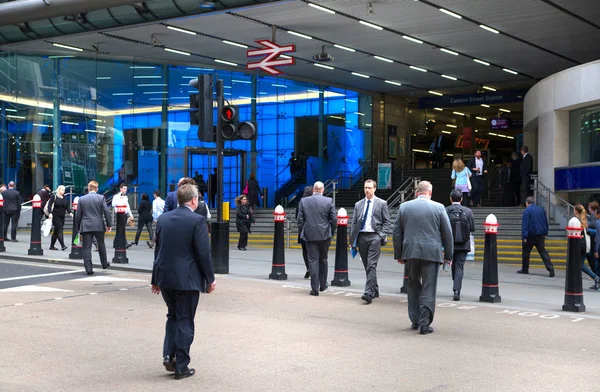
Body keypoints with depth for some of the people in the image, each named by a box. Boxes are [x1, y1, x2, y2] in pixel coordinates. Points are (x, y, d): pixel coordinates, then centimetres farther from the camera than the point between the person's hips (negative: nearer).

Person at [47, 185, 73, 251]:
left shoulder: (65, 198, 11)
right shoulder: (54, 197, -3)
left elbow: (67, 207, 9)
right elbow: (49, 205, -9)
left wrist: (70, 212, -9)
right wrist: (50, 213, -22)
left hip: (62, 217, 6)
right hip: (55, 216, -6)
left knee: (56, 231, 11)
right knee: (59, 230, -15)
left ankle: (52, 246, 19)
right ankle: (62, 245, -21)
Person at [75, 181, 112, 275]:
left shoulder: (81, 199, 2)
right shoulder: (101, 198, -2)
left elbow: (78, 215, 4)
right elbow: (106, 212, -6)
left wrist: (78, 227, 14)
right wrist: (109, 224, 1)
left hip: (85, 227, 0)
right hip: (98, 226, 0)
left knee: (87, 248, 1)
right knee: (101, 245, 19)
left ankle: (89, 268, -5)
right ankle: (104, 264, 30)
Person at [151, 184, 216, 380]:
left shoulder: (163, 219, 5)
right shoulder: (197, 220, -12)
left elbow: (158, 250, 9)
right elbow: (203, 253, -14)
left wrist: (156, 278, 17)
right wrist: (210, 279, -2)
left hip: (165, 277, 5)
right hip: (187, 279, -5)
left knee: (173, 316, 23)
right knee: (185, 321, 5)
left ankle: (168, 355, 13)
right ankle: (181, 367, 10)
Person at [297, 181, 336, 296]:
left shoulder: (304, 201, -2)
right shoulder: (329, 201, -3)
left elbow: (300, 219, -1)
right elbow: (334, 219, -3)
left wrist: (301, 233, 10)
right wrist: (331, 233, 10)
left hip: (309, 235, 0)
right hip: (324, 235, 1)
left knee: (313, 260, 2)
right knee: (323, 259, 16)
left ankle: (315, 288, -1)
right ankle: (323, 285, 27)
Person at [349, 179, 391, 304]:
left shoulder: (381, 204, 4)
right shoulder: (358, 205, 14)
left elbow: (387, 222, 4)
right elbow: (354, 223, 14)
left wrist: (381, 236, -9)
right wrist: (353, 241, 8)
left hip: (374, 237, -4)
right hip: (361, 237, 5)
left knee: (371, 266, -13)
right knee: (367, 267, 9)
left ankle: (368, 293, -19)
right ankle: (375, 291, 23)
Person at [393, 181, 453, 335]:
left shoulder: (404, 207, 5)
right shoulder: (439, 208, -2)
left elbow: (397, 232, 8)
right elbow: (447, 233, 1)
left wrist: (398, 254, 14)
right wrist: (448, 255, 9)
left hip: (410, 253, 3)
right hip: (431, 253, -3)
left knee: (413, 286, 18)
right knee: (428, 289, 2)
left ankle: (415, 320, 22)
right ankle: (425, 324, 0)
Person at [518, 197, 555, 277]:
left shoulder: (527, 211, -9)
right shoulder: (541, 209, 11)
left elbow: (525, 224, -15)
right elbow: (546, 222, 17)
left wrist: (524, 236, -17)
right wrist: (545, 233, 22)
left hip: (531, 235, -5)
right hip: (541, 235, 5)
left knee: (526, 251, 10)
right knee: (542, 251, 3)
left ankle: (525, 269, 17)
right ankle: (550, 267, -15)